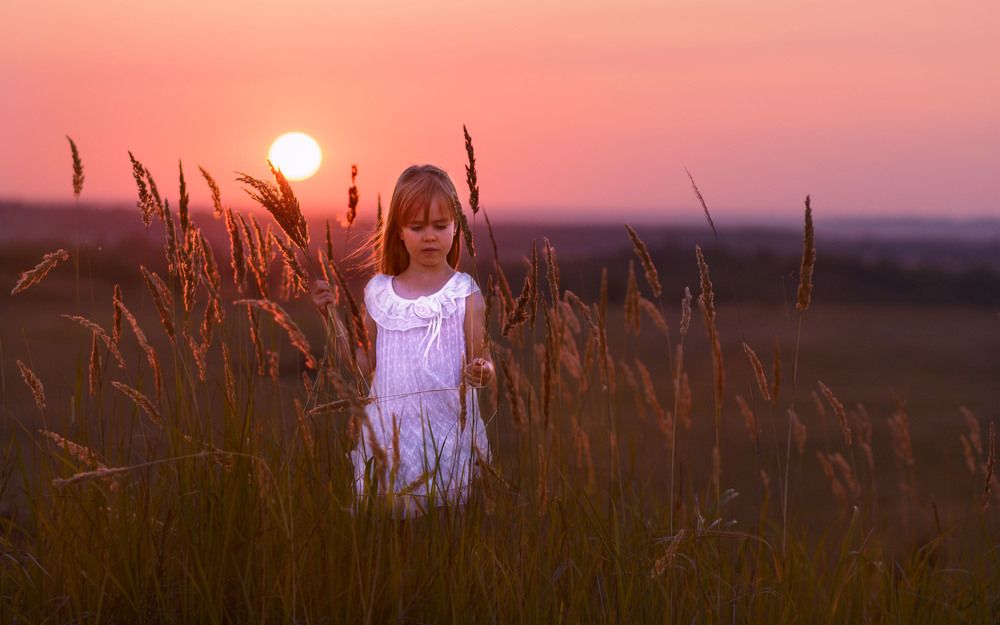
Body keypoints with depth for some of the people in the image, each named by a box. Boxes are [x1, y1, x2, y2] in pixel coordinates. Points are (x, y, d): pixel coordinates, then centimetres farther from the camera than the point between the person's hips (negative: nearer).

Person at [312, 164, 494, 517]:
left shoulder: (464, 293, -4)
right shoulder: (378, 292, 6)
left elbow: (480, 361, -4)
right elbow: (366, 366, 9)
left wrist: (481, 373, -26)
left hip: (447, 428, -3)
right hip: (390, 431, 3)